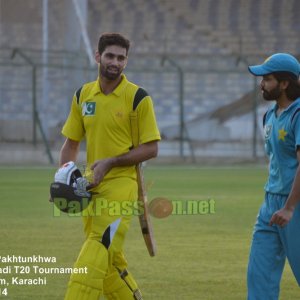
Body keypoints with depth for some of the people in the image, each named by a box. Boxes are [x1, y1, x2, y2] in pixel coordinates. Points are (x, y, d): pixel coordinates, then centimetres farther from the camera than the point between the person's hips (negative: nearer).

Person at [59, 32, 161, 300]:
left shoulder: (138, 97, -6)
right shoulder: (83, 95, 9)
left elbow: (151, 148, -7)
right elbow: (71, 143, 15)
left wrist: (110, 162, -16)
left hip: (121, 183, -6)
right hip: (91, 185, 6)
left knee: (96, 256, -17)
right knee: (110, 259, 11)